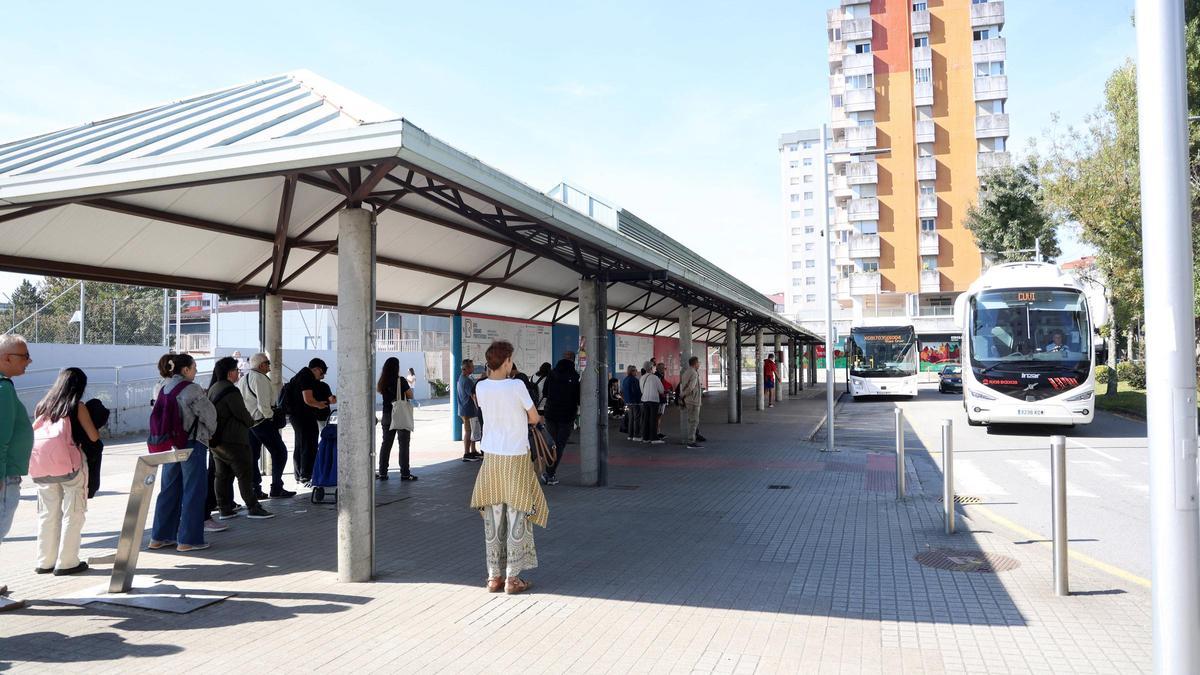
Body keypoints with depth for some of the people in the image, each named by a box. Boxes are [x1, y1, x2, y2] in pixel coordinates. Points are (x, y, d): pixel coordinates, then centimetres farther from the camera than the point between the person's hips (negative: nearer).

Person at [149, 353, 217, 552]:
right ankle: (188, 540, 6)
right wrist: (210, 433, 9)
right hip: (192, 443, -7)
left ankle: (159, 537, 22)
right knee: (194, 491, 2)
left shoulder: (160, 388, 6)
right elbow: (208, 414, -10)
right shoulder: (191, 389, -15)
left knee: (169, 490, 16)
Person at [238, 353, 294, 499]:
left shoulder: (242, 379, 13)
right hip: (262, 421, -9)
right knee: (279, 452, 0)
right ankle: (276, 489, -2)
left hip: (247, 422, 9)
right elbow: (263, 403, -22)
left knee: (252, 456, 12)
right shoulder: (260, 378, -15)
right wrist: (269, 415, -7)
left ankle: (255, 490, 14)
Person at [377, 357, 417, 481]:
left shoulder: (382, 381, 1)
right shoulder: (401, 380, -14)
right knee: (404, 444, 1)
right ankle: (405, 473, 1)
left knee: (386, 444, 12)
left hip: (387, 416, 5)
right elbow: (410, 396, -9)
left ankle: (382, 472, 13)